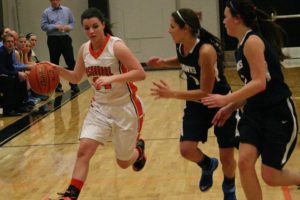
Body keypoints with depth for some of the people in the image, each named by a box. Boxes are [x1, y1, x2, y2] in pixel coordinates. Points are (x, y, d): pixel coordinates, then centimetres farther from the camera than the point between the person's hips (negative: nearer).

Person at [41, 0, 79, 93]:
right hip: (53, 40, -1)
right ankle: (57, 85, 15)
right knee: (54, 63, 5)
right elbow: (43, 26, -5)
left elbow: (72, 22, 11)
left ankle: (73, 84, 2)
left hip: (65, 38, 1)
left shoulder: (67, 10, 8)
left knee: (71, 62, -4)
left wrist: (68, 27, -11)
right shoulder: (46, 12, 1)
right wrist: (56, 27, -16)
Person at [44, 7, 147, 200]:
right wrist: (58, 69, -7)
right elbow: (76, 78, 12)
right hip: (100, 107, 4)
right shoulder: (84, 49, -1)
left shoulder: (116, 46, -19)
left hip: (125, 108, -4)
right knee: (84, 150, -14)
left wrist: (111, 78, -36)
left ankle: (139, 148, 45)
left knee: (124, 162, 10)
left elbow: (141, 73, -25)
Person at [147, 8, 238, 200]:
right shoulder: (181, 46, -10)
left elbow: (205, 92, -29)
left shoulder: (206, 51, -32)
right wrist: (163, 62, -2)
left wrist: (172, 94, -33)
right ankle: (208, 165, 26)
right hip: (197, 105, 6)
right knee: (187, 149, -8)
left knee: (227, 157, 3)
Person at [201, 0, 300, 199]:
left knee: (271, 176, -2)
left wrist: (226, 99, -24)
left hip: (278, 115, -8)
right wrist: (229, 109, 12)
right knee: (245, 162, -7)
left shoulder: (252, 41, -17)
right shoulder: (243, 45, 11)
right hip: (255, 113, 8)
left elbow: (259, 84, -25)